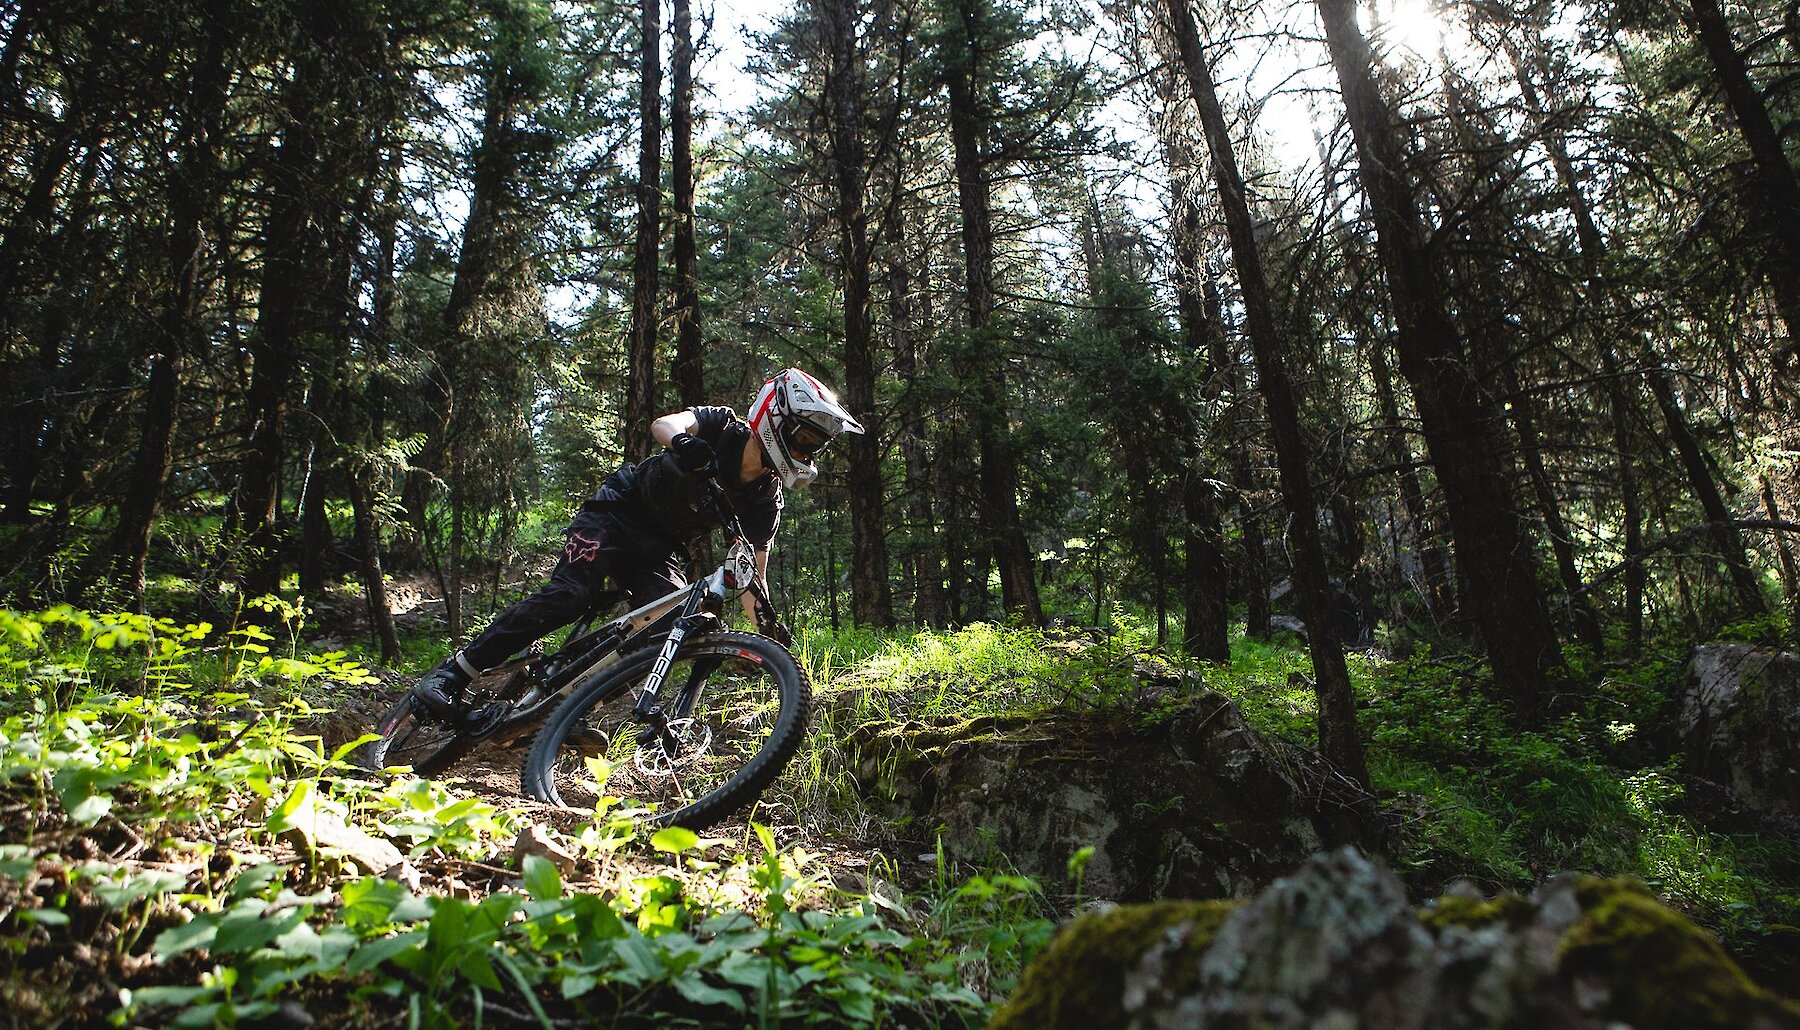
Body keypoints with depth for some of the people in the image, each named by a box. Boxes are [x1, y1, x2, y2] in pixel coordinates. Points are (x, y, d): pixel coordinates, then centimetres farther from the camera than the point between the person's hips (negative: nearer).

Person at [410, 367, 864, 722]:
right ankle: (451, 673, -15)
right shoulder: (722, 427, -17)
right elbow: (663, 423, -36)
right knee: (570, 593, -23)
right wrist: (683, 441, -59)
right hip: (616, 511, -4)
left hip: (658, 550, 5)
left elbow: (753, 578, -9)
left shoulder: (765, 501, -9)